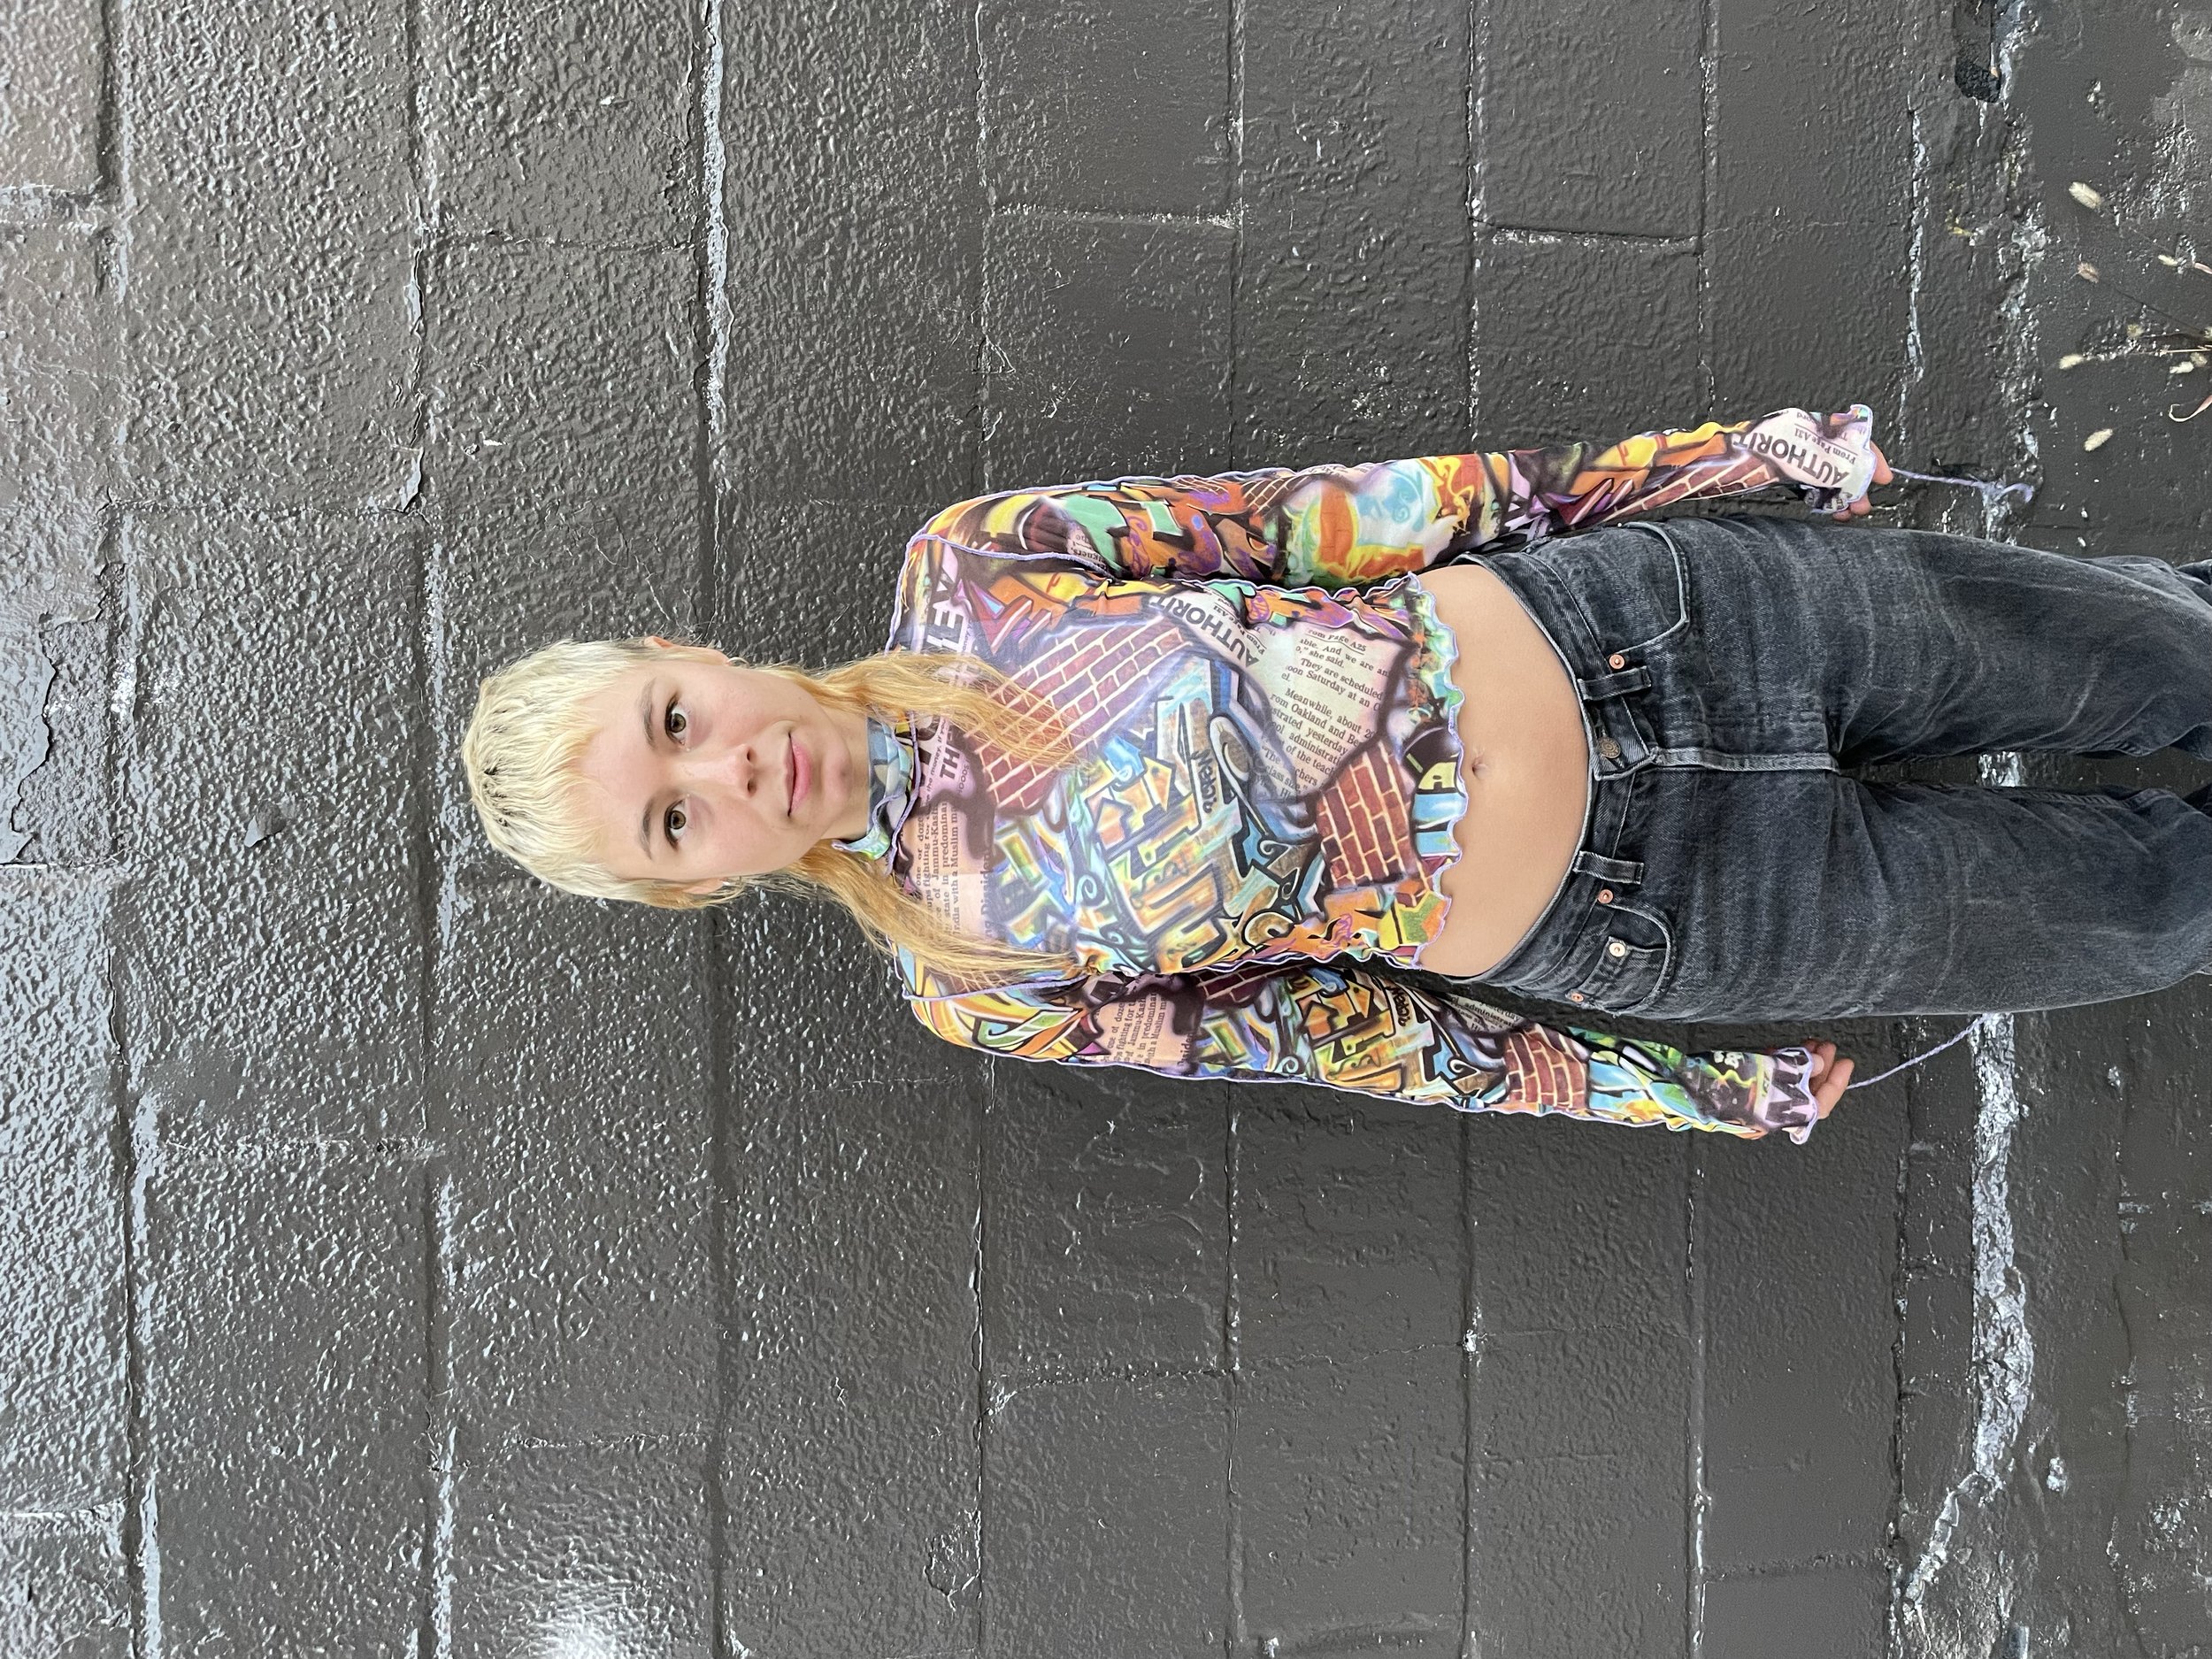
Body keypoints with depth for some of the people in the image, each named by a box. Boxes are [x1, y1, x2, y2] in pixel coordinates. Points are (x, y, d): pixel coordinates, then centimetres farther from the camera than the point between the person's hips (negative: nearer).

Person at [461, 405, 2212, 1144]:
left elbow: (1293, 517, -3)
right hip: (1603, 912, -1)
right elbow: (1318, 1026, -4)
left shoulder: (960, 571, -8)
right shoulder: (968, 977, -8)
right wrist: (1693, 1098, 2)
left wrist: (1685, 456, -2)